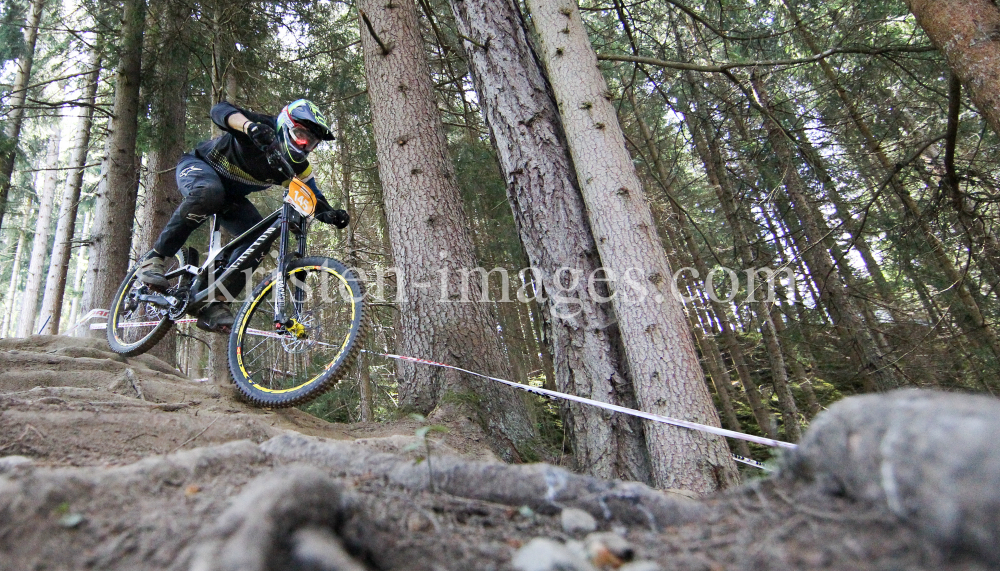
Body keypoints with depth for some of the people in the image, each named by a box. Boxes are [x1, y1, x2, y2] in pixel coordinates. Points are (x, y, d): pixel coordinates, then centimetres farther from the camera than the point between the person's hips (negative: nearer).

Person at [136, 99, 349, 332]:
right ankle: (154, 259, -27)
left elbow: (314, 199, -12)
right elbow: (220, 110, -43)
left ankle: (216, 305, -13)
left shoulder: (297, 167, -12)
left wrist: (331, 213, -37)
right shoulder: (260, 126, -27)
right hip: (197, 165, -5)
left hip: (231, 197, 5)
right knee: (209, 192, -42)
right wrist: (250, 126, -66)